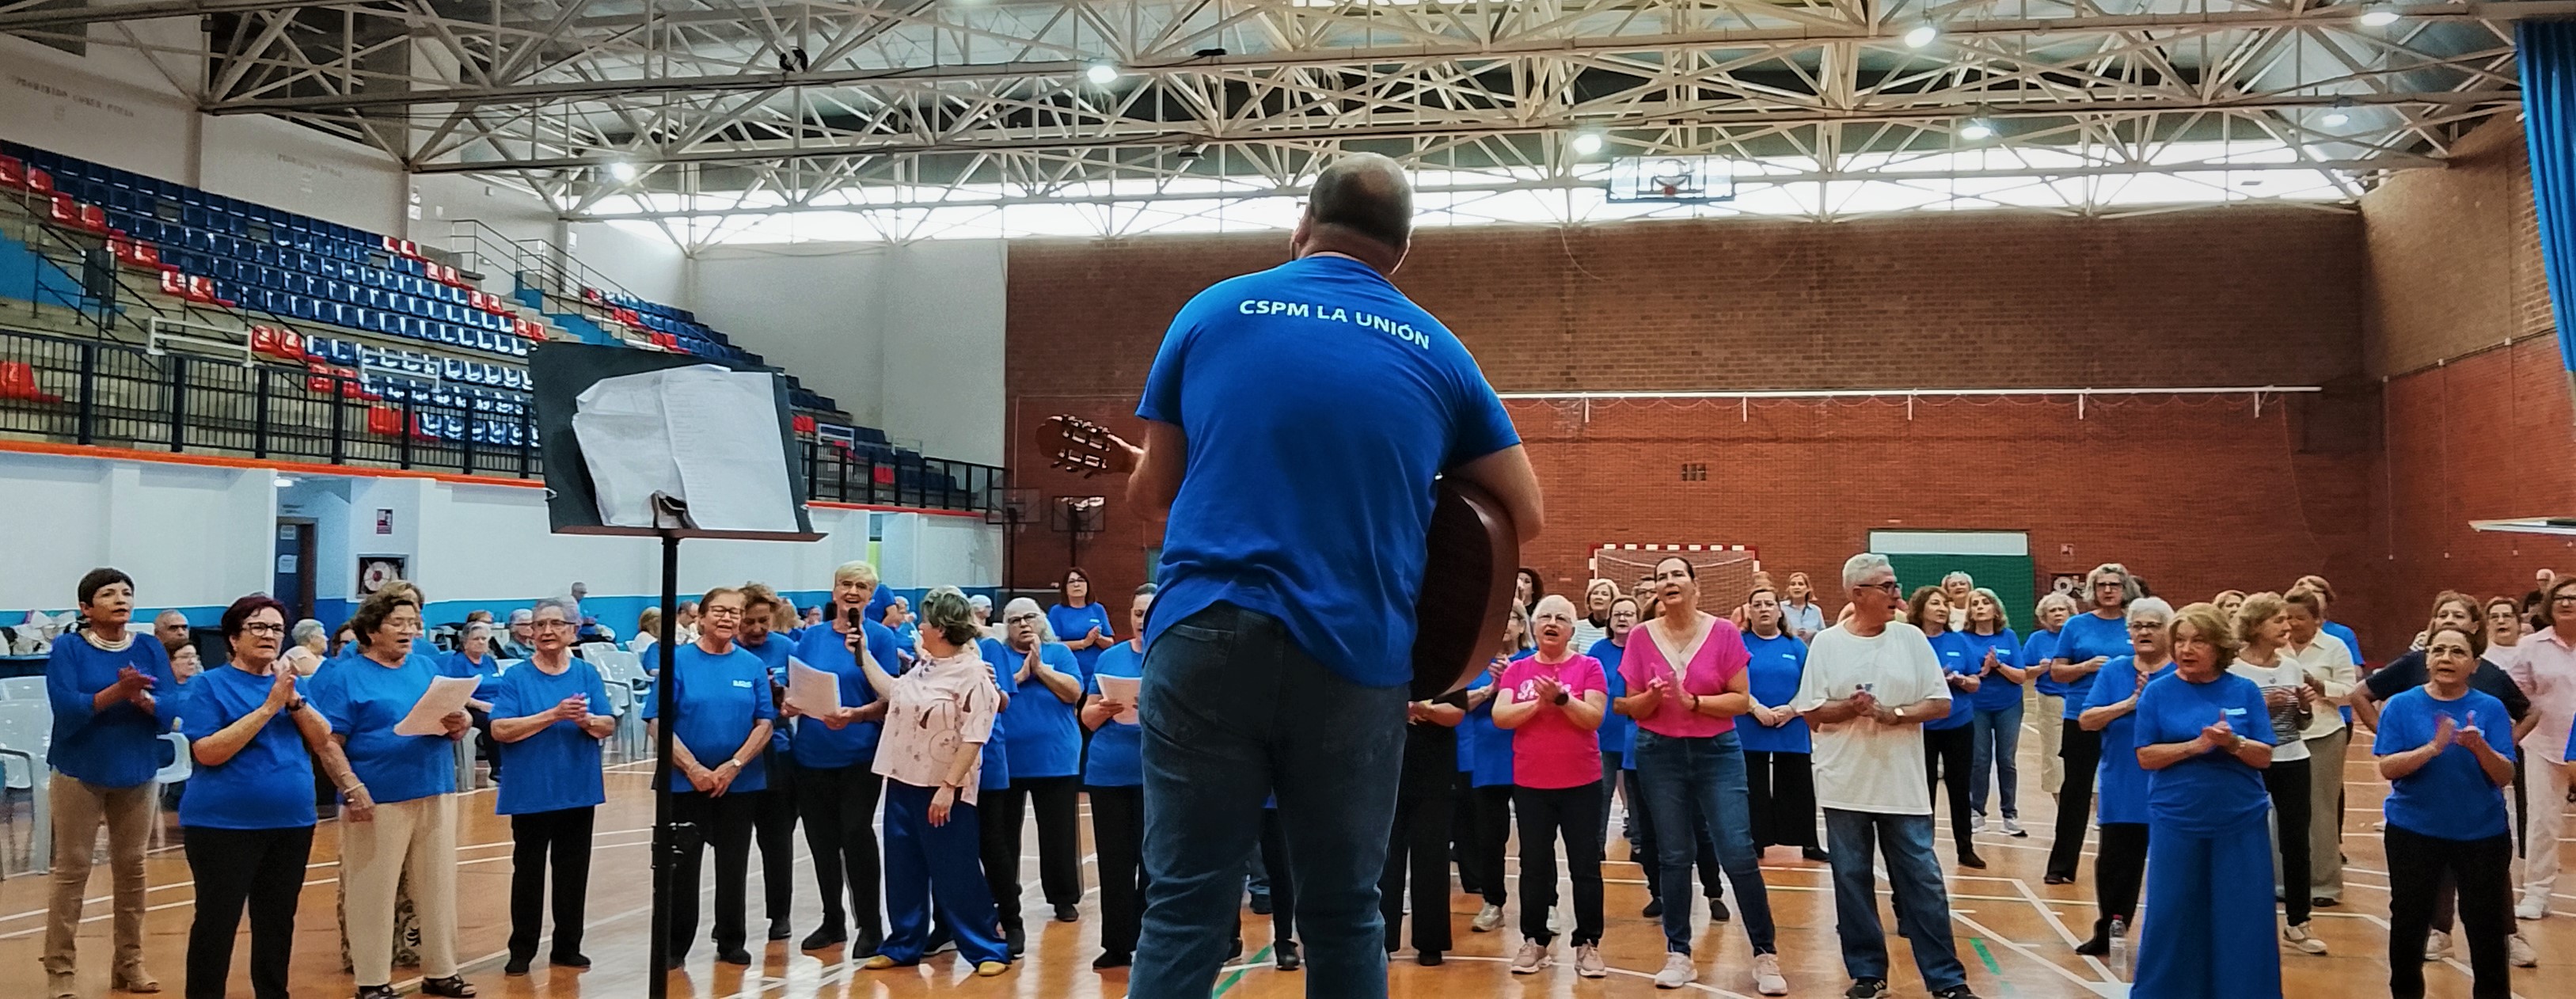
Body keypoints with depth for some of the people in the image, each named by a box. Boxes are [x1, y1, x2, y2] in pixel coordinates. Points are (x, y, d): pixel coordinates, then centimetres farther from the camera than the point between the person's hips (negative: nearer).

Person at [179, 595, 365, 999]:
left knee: (278, 921, 12)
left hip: (291, 822, 5)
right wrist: (268, 707, -20)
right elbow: (208, 752, -16)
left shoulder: (291, 682, 10)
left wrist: (294, 700, -15)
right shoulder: (209, 685, -4)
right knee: (217, 922, -1)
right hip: (224, 825, -5)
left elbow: (323, 740, 1)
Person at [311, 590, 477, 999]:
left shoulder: (427, 668, 14)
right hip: (379, 799, -5)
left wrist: (459, 723, -10)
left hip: (436, 794, 5)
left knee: (438, 887, 10)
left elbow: (462, 724, 14)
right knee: (374, 892, 2)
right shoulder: (344, 676, -2)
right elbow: (330, 742, -9)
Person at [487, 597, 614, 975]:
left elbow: (609, 727, 1)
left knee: (574, 869, 9)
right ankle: (522, 950, 16)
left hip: (578, 790, 2)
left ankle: (567, 946, 20)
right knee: (528, 870, 5)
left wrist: (586, 720, -21)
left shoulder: (587, 674, 4)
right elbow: (500, 730, -14)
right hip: (530, 792, -2)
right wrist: (554, 715, -22)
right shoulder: (516, 678, -3)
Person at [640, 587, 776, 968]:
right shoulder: (678, 660, -3)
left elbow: (764, 724, 0)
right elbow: (658, 723, -7)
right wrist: (693, 769, -15)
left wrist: (734, 766, -12)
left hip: (740, 784, 2)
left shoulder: (753, 666, 3)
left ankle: (731, 942, 21)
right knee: (682, 865, 4)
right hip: (685, 783, -2)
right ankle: (675, 946, 16)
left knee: (733, 865, 9)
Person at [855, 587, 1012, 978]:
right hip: (902, 783, 8)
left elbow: (973, 739, -20)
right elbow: (891, 693, 26)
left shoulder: (972, 674, -17)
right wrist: (864, 654, 22)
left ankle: (987, 950, 7)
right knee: (903, 870, 14)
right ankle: (903, 945, 27)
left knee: (956, 875, -3)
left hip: (943, 790, -8)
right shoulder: (925, 666, 10)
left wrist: (948, 787, -23)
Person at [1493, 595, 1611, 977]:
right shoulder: (1517, 670, 5)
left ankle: (1588, 944, 10)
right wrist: (1539, 702, -16)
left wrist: (1561, 698, -23)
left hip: (1581, 783, -2)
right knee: (1534, 865, 8)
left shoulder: (1588, 667, -1)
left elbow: (1594, 718, -10)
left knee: (1585, 866, 2)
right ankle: (1533, 941, 17)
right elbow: (1500, 717, -6)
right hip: (1530, 784, 2)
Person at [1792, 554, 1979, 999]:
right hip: (1845, 785, 0)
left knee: (1923, 880, 3)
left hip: (1903, 784, 0)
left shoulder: (1912, 638, 2)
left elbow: (1941, 704, 1)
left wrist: (1896, 715, -15)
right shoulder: (1827, 643, -1)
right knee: (1852, 879, 7)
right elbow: (1811, 712, -1)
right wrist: (1851, 708, -18)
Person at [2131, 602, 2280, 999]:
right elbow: (2146, 757, -4)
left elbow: (2264, 757, 0)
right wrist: (2195, 745, -17)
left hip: (2241, 823, 1)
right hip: (2176, 822, -1)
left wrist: (2233, 742, -19)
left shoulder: (2245, 691, 2)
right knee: (2171, 916, 4)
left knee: (2242, 920, 4)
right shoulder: (2158, 692, -1)